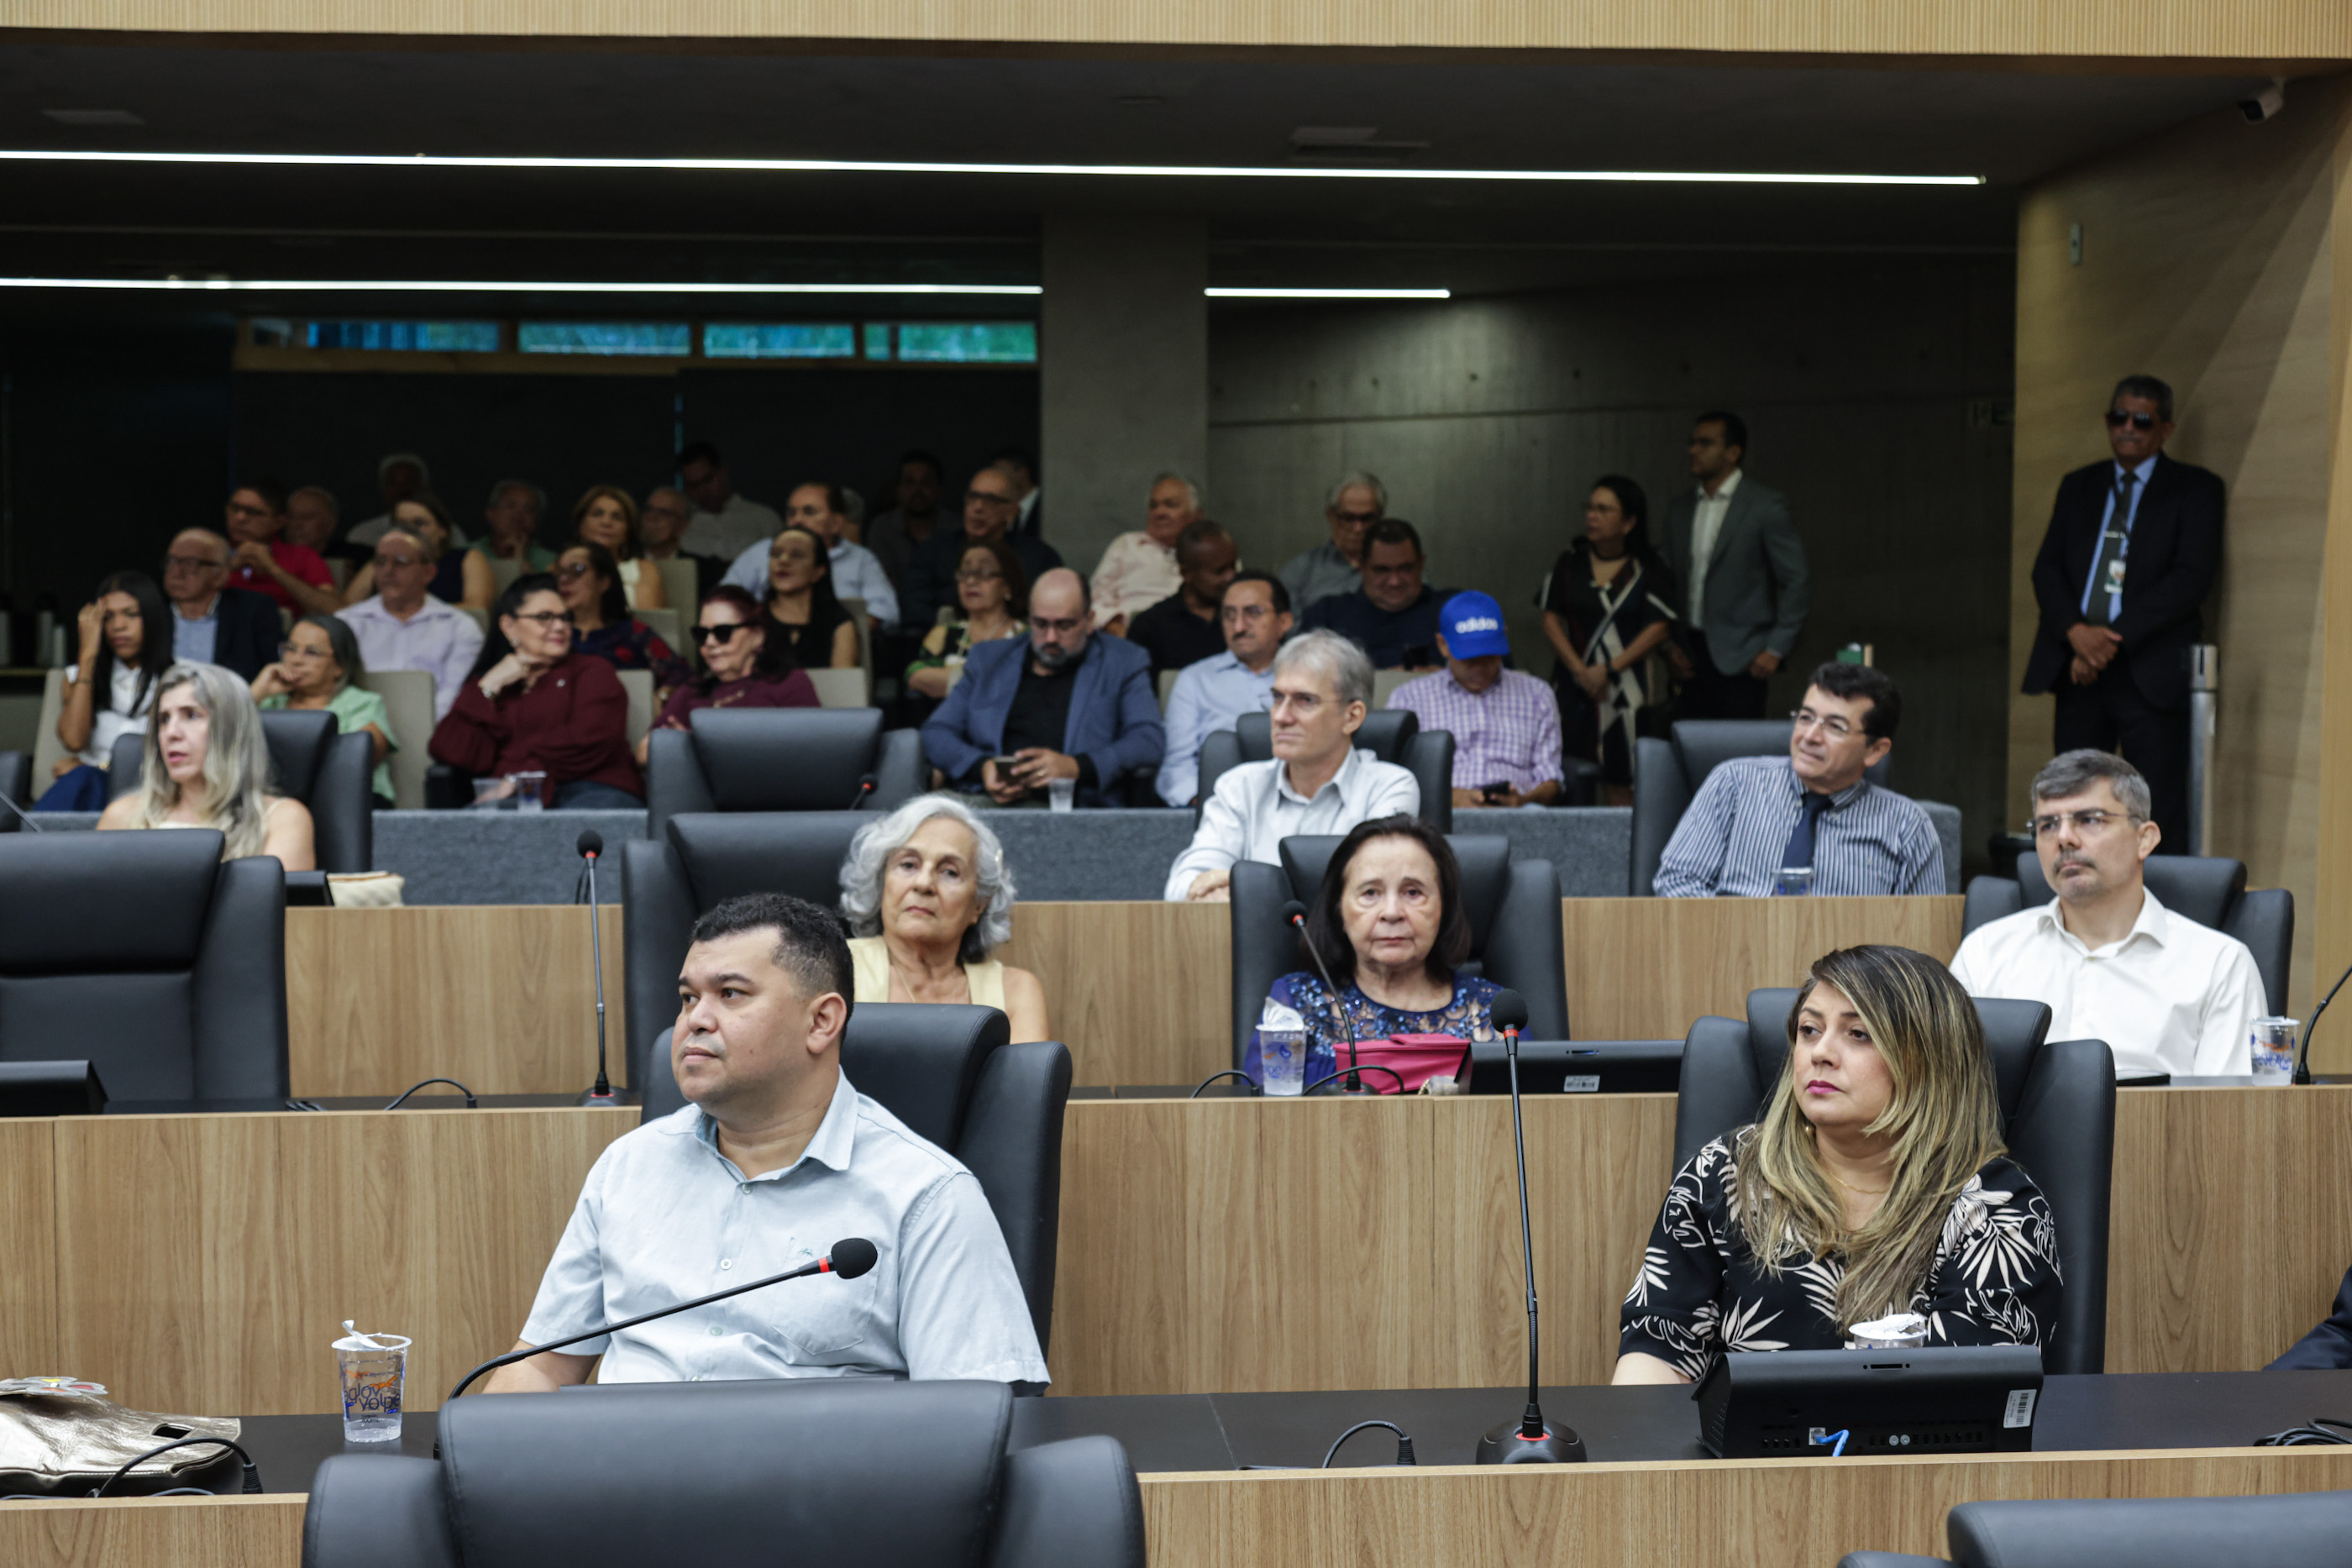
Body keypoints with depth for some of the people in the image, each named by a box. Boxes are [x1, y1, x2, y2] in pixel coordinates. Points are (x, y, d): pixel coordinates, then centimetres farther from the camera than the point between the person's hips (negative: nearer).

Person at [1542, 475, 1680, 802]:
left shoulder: (1649, 570, 1)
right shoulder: (1570, 562, 9)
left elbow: (1658, 628, -5)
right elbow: (1551, 620, 5)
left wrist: (1609, 670, -11)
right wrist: (1579, 670, -8)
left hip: (1627, 688, -2)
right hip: (1574, 686, 3)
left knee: (1620, 781, -6)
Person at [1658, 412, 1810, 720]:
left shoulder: (1764, 507, -6)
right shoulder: (1680, 509, 13)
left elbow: (1798, 581, -6)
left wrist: (1776, 649, -9)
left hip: (1738, 659, -5)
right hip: (1691, 655, 5)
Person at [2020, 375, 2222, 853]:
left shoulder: (2195, 489, 5)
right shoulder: (2078, 487, 19)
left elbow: (2192, 578, -7)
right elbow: (2047, 568, 10)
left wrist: (2115, 638, -15)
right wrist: (2076, 630, -10)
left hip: (2151, 674, -4)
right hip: (2079, 670, 4)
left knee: (2160, 823, -7)